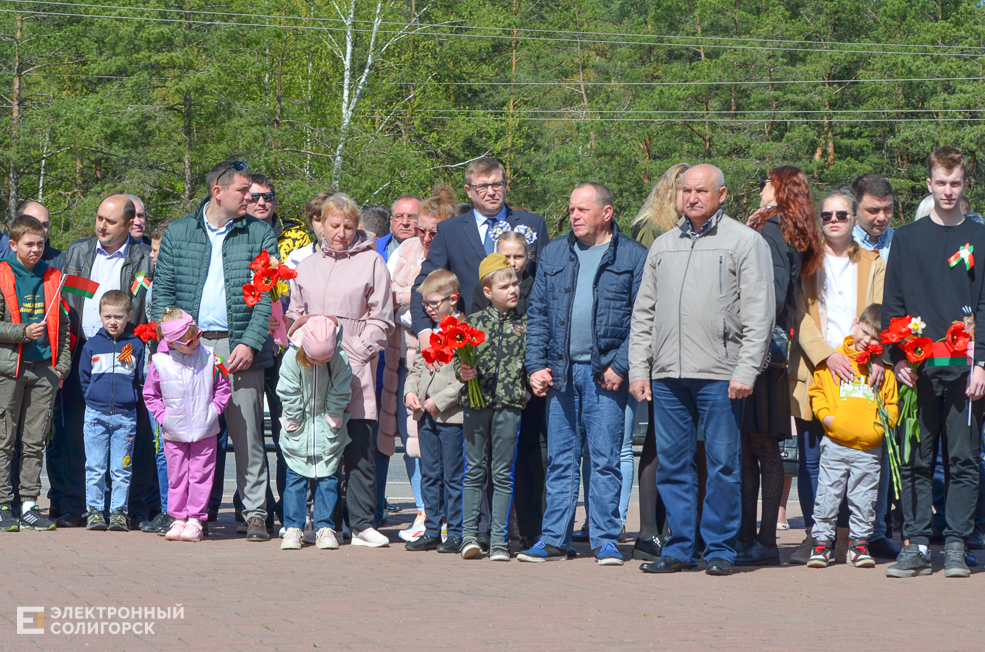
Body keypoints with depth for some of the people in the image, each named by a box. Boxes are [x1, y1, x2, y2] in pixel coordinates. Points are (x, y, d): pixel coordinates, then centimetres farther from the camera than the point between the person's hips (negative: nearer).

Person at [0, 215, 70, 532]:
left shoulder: (52, 279, 11)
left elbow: (63, 326, 14)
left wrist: (62, 363, 6)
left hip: (44, 369, 4)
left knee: (35, 441, 6)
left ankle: (29, 504, 10)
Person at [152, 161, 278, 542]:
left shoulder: (259, 235, 6)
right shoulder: (178, 234, 10)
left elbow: (267, 296, 1)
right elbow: (162, 291, 10)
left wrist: (250, 343, -10)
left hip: (239, 348, -1)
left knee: (247, 434, -3)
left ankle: (255, 514, 4)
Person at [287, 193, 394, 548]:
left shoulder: (371, 262, 4)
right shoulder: (306, 266, 17)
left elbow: (381, 318, 2)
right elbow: (295, 316, 22)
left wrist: (358, 352, -8)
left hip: (355, 369, -3)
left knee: (358, 448, -7)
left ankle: (362, 524, -3)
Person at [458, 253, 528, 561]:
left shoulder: (524, 325, 7)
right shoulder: (474, 322, 6)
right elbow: (459, 360, 8)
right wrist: (463, 372, -11)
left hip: (509, 403, 0)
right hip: (477, 400, 0)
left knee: (502, 473, 3)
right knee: (475, 470, 5)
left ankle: (498, 539, 7)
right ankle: (469, 534, 11)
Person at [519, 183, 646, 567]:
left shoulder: (633, 257, 1)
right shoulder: (554, 254, 14)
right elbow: (537, 314, 14)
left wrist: (620, 366, -11)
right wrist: (536, 365, 4)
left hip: (605, 373, -4)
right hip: (560, 372, 4)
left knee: (605, 460, -2)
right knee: (560, 460, 7)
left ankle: (605, 541, 4)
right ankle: (554, 539, 12)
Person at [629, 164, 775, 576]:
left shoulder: (744, 241, 2)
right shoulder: (663, 246, 17)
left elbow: (759, 313, -3)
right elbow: (643, 313, 18)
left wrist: (746, 371, -12)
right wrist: (638, 368, 9)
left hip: (719, 376, -4)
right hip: (667, 374, 4)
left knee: (723, 465, -1)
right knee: (672, 464, 6)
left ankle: (720, 549, 7)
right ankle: (680, 548, 13)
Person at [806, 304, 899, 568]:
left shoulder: (882, 368, 8)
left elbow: (892, 403, 12)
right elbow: (817, 391, 7)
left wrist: (883, 423, -5)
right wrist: (825, 415, -7)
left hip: (870, 449, 1)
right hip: (835, 445, -1)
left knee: (864, 499, 6)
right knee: (828, 494, 1)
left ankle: (859, 542, 18)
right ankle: (823, 541, 11)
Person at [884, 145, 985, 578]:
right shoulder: (906, 238, 11)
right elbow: (892, 305, 9)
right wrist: (899, 357, -2)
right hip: (917, 369, 1)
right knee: (916, 462, 1)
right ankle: (916, 545, 5)